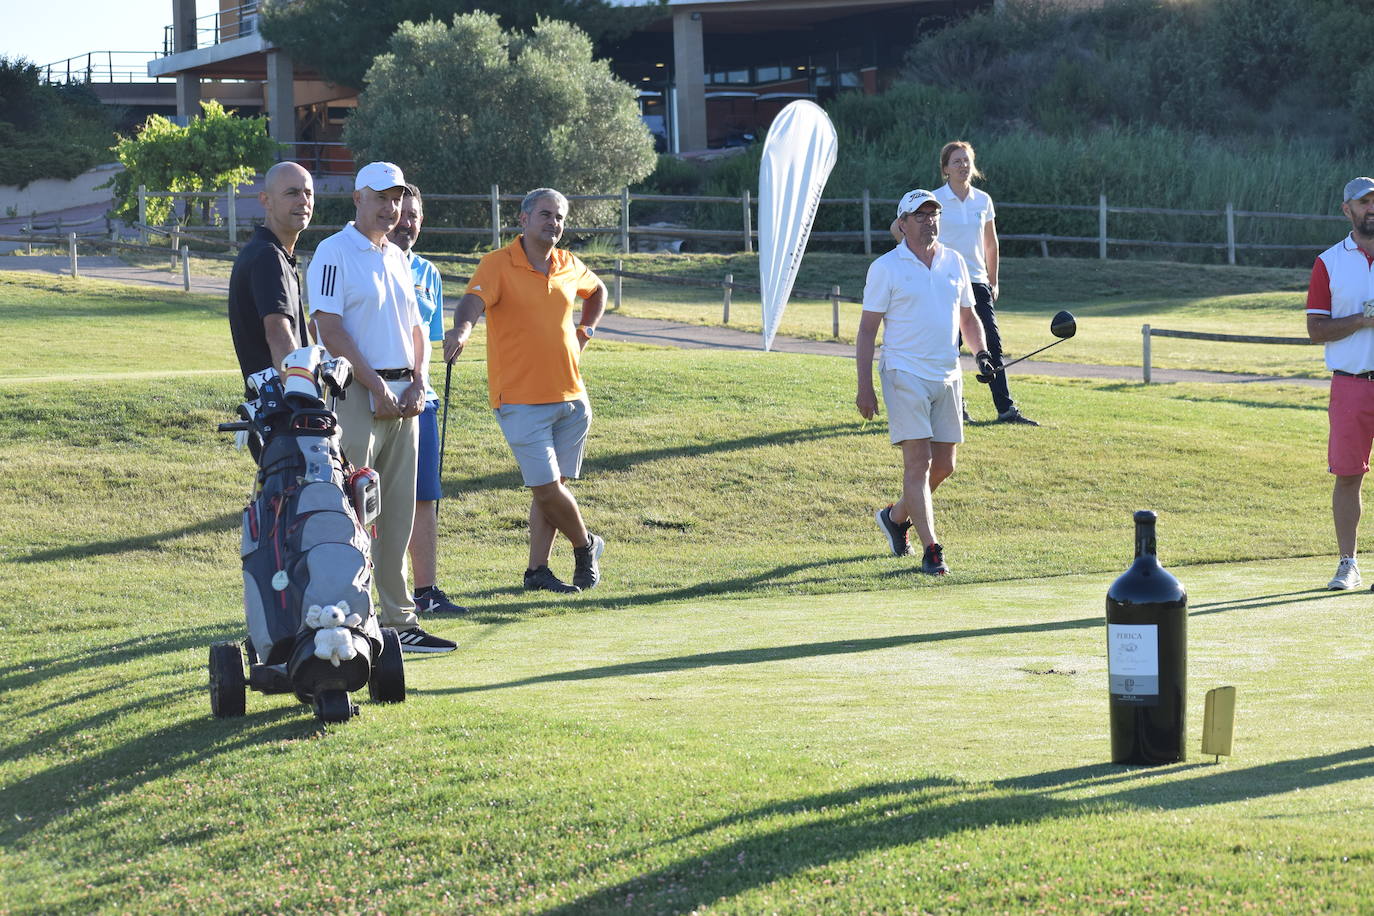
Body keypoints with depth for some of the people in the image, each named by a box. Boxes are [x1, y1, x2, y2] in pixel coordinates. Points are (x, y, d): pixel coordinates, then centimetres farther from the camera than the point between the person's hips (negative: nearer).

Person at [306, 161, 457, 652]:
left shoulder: (397, 258, 18)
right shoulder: (334, 253, -6)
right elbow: (329, 327, -14)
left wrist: (417, 384, 3)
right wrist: (377, 386, -16)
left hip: (402, 397, 8)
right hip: (356, 394, -8)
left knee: (399, 515, 10)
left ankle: (399, 619, 15)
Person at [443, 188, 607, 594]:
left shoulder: (569, 266, 10)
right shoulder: (498, 265, -8)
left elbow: (597, 291, 32)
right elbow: (474, 300, -27)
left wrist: (585, 331, 17)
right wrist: (462, 328, -48)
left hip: (571, 396, 5)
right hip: (521, 399, -5)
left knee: (551, 487, 6)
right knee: (546, 487, -9)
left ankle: (537, 568, 14)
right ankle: (585, 545, 16)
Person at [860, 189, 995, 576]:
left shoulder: (954, 263, 11)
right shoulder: (886, 268, -3)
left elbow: (968, 317, 22)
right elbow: (867, 330, -3)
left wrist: (981, 353, 2)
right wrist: (864, 387, -9)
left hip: (948, 376, 6)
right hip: (905, 376, -6)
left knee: (944, 465, 9)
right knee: (918, 461, -12)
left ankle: (896, 516, 33)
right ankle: (931, 549, -13)